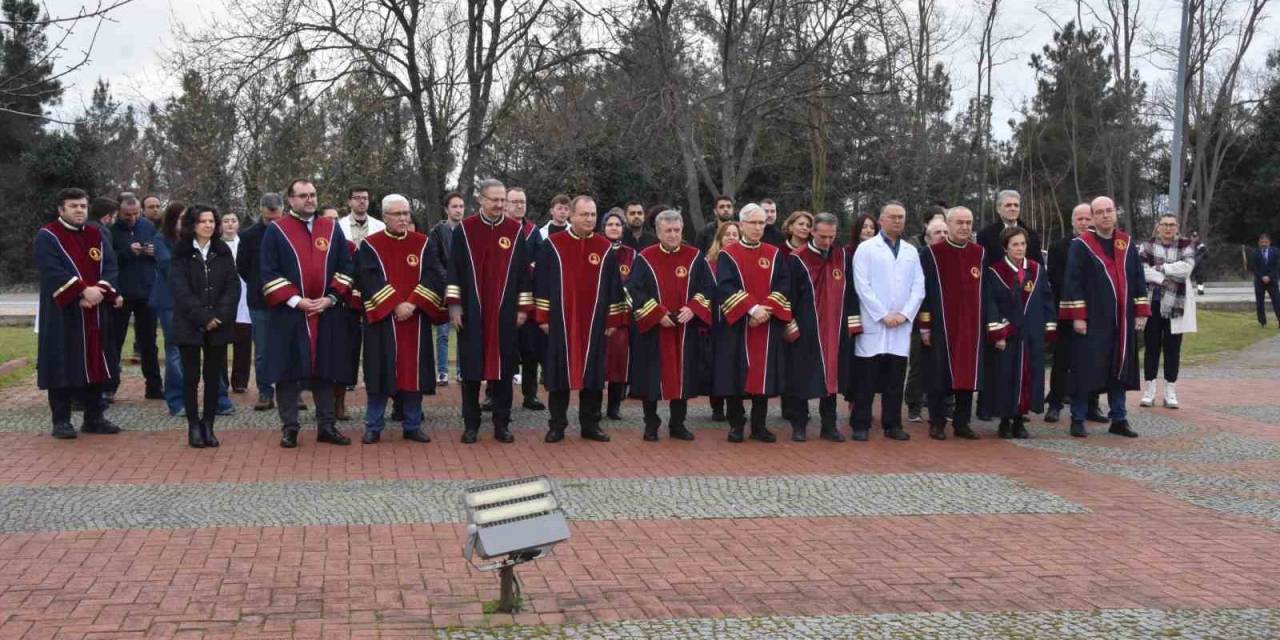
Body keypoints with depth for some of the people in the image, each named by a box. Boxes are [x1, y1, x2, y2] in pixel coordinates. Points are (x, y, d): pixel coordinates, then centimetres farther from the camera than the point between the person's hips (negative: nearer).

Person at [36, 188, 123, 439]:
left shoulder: (97, 236, 11)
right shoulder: (47, 236, -5)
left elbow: (110, 266, 2)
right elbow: (52, 271, -17)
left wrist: (99, 291, -16)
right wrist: (83, 291, -24)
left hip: (94, 313, 5)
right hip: (62, 313, -5)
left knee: (93, 363, 9)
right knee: (63, 365, -2)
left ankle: (94, 417, 17)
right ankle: (61, 421, 5)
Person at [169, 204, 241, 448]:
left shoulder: (223, 252, 9)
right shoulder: (181, 253, 0)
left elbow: (233, 286, 2)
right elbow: (181, 289, -8)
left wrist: (220, 316, -11)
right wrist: (203, 317, -15)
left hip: (219, 325, 2)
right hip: (190, 325, -2)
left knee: (214, 376, 4)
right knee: (191, 377, 1)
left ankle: (208, 425, 11)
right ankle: (194, 426, 8)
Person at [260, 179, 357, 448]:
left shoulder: (332, 229, 10)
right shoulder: (276, 231, 1)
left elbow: (345, 267, 8)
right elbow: (269, 272, -4)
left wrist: (331, 298, -6)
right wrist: (295, 300, -13)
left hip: (327, 314, 2)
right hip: (288, 314, -2)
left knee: (324, 370, 7)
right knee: (288, 370, 1)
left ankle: (327, 426, 14)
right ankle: (289, 428, 8)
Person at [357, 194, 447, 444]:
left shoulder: (423, 244, 7)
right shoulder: (370, 245, 0)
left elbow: (434, 276, -3)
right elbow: (370, 281, -10)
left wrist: (413, 303, -16)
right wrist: (395, 306, -18)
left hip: (416, 320, 2)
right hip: (382, 319, -2)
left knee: (413, 371, 5)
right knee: (381, 371, 0)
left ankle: (413, 426, 13)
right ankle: (373, 427, 9)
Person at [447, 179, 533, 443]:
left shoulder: (516, 231, 4)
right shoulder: (464, 229, 1)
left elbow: (523, 271, 6)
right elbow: (454, 269, 1)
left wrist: (523, 308, 2)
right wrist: (454, 304, -5)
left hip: (504, 313, 1)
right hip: (472, 312, -1)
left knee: (503, 367, 4)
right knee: (471, 367, 3)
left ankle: (501, 424, 12)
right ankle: (470, 424, 12)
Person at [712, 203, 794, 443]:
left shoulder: (774, 255, 9)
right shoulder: (728, 255, 0)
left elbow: (783, 286, 0)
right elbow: (725, 287, -11)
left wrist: (766, 309, -15)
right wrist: (751, 308, -21)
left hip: (767, 326, 2)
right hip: (736, 326, -2)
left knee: (763, 374, 4)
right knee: (736, 376, -1)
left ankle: (759, 427, 12)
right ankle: (736, 425, 9)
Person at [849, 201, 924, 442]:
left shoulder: (911, 251, 13)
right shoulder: (866, 249, 0)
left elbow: (918, 287, 9)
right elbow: (862, 287, -7)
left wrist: (905, 314, -6)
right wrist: (883, 315, -12)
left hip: (902, 326, 4)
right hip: (873, 324, -4)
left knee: (895, 379, 6)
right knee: (867, 378, -1)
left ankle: (892, 425, 14)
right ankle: (860, 426, 4)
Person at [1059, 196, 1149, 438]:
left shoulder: (1127, 244, 10)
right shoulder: (1080, 245, -4)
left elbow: (1138, 279, 13)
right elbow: (1073, 282, -8)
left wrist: (1141, 312, 7)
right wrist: (1078, 316, -14)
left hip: (1121, 321, 5)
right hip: (1092, 320, -5)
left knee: (1118, 369, 10)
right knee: (1085, 370, -2)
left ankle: (1118, 419, 18)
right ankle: (1077, 420, 7)